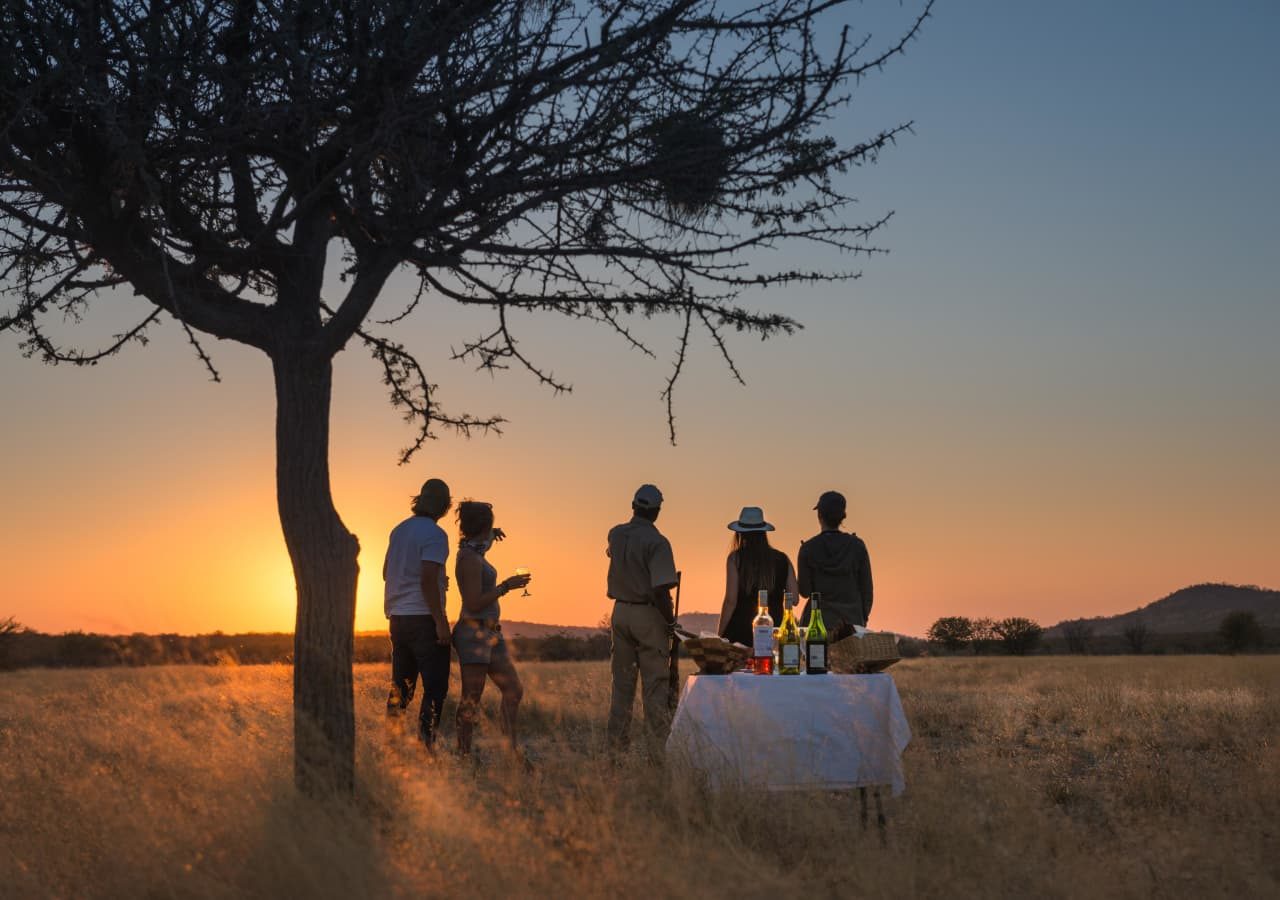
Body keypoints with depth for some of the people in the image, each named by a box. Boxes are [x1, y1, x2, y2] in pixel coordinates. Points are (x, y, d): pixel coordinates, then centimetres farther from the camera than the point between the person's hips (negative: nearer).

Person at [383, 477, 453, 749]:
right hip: (424, 618, -8)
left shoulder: (399, 530, 12)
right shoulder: (434, 534, -12)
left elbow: (386, 572, 21)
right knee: (435, 687, -3)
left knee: (401, 686, 14)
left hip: (397, 617, 8)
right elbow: (428, 579, -21)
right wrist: (440, 621, -19)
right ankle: (425, 743, -10)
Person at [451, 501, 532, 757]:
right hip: (474, 633, -10)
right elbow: (474, 603, -21)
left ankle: (510, 750, 10)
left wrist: (490, 535, 27)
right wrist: (506, 586, -15)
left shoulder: (472, 552, 11)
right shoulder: (471, 560, -17)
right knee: (472, 698, -6)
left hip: (489, 634, 10)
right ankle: (463, 755, -1)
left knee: (513, 690, 8)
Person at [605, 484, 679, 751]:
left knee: (622, 683, 12)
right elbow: (661, 589, -21)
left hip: (620, 612, 6)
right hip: (648, 615, -6)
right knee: (654, 685, -1)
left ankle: (617, 744, 14)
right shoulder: (656, 542, -15)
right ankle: (658, 746, -2)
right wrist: (671, 621, -10)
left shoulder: (615, 534, 4)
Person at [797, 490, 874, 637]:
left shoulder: (808, 548, -4)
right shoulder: (857, 545, 0)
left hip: (820, 617, -2)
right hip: (852, 619, 2)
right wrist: (864, 617, 16)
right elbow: (866, 588, 4)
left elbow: (805, 591, -1)